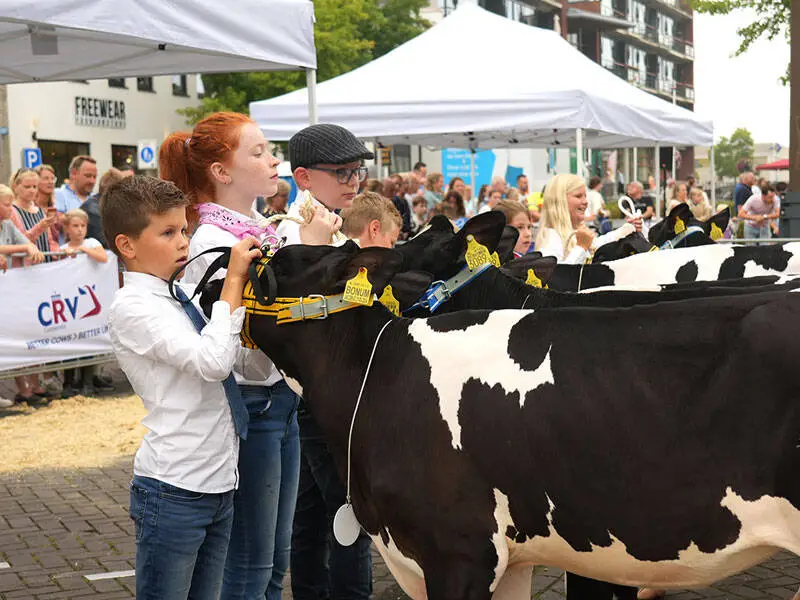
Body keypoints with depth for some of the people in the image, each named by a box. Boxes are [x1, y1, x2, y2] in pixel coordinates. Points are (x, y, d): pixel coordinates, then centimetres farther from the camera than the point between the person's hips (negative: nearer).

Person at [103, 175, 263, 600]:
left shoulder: (179, 298, 11)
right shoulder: (132, 307, -13)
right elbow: (213, 361, -23)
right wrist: (233, 281, -15)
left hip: (217, 483, 8)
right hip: (173, 489, -8)